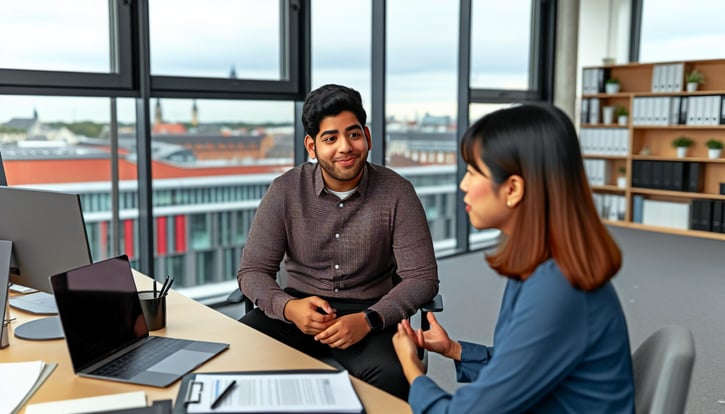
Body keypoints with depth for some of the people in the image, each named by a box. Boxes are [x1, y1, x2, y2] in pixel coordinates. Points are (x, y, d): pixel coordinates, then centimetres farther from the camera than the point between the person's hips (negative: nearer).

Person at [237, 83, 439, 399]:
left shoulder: (396, 192, -9)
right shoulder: (285, 190, -5)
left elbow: (421, 277, -9)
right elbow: (252, 270, -3)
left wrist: (368, 320, -26)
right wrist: (288, 307, -25)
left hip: (369, 311, -1)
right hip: (300, 306, 2)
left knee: (390, 376, -33)